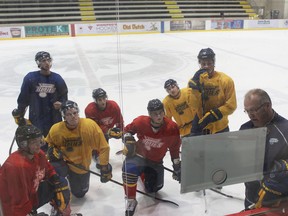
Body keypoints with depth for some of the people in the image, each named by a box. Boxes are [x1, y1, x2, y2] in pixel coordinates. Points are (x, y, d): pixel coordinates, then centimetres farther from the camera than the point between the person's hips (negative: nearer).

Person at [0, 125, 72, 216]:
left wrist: (56, 180, -4)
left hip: (33, 194, 9)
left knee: (62, 182, 5)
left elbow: (49, 171, 12)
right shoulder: (15, 166, -32)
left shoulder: (39, 154, -7)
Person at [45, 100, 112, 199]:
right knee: (57, 170, -34)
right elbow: (48, 143, 4)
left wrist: (105, 167, -19)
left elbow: (103, 147, -20)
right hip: (63, 160, 0)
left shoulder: (90, 126, -28)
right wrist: (52, 150, -17)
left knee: (79, 194, 13)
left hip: (81, 165, 0)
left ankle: (71, 176, 47)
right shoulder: (56, 129, -20)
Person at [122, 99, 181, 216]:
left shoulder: (172, 128, -20)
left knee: (153, 188, 10)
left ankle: (143, 173, 44)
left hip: (156, 161, 3)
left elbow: (174, 148, -4)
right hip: (138, 155, -2)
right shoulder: (141, 122, -24)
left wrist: (177, 168, 2)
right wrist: (128, 141, -16)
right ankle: (131, 200, -9)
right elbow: (127, 130, 0)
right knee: (129, 170, -33)